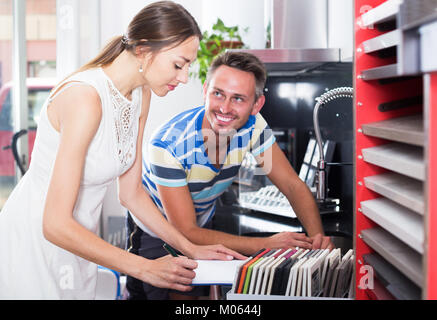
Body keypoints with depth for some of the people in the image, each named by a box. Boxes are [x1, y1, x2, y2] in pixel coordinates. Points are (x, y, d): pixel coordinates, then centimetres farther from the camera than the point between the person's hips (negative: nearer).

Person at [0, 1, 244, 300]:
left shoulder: (141, 95, -1)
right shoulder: (86, 98, -28)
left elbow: (131, 192, 8)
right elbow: (56, 224, -30)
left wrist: (190, 248, 1)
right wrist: (146, 269, -27)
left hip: (75, 244, 8)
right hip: (32, 240, -8)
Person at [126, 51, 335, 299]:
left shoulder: (252, 126, -20)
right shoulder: (167, 146, -34)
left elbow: (293, 186, -14)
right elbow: (187, 233, -32)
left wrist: (317, 238, -33)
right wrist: (266, 244, -38)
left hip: (204, 225, 4)